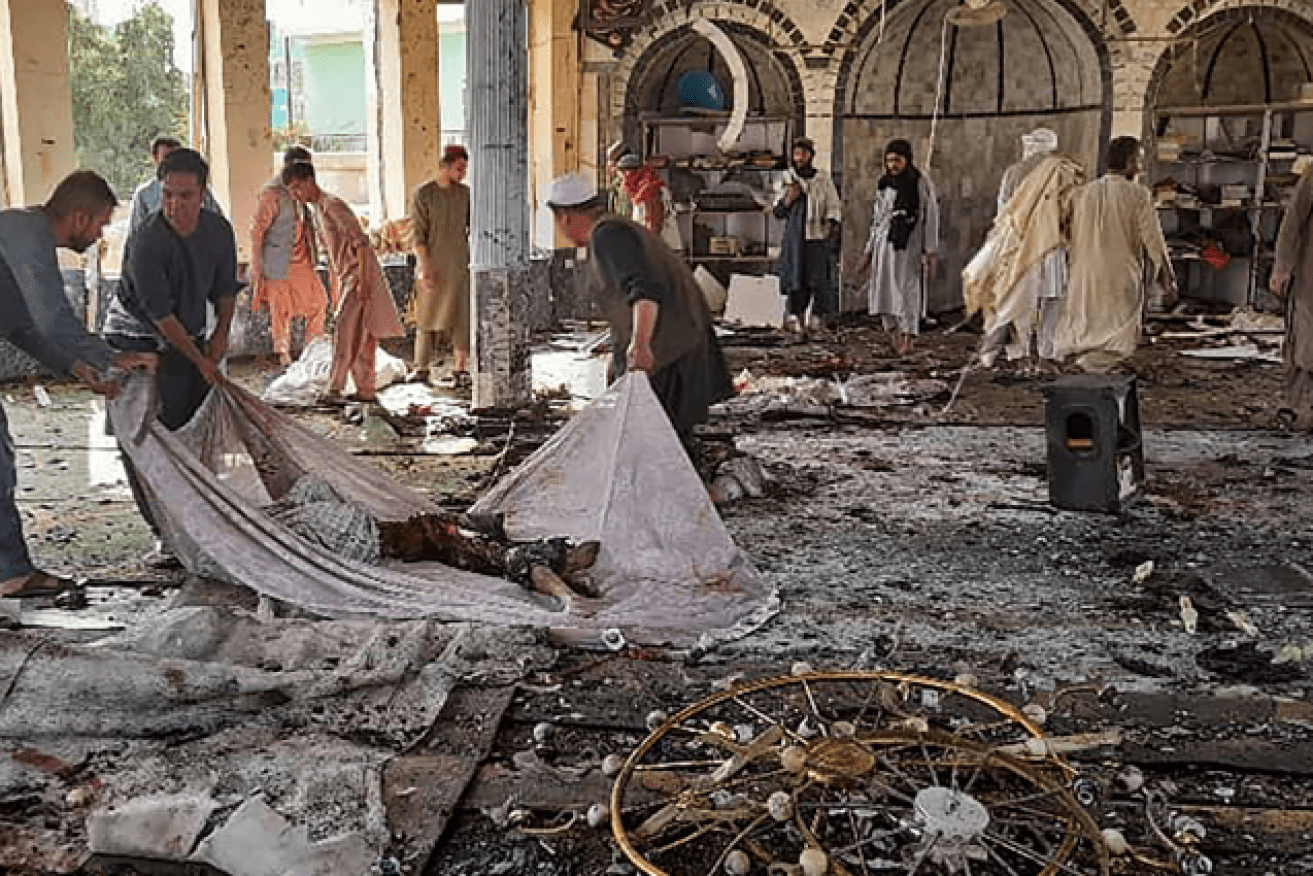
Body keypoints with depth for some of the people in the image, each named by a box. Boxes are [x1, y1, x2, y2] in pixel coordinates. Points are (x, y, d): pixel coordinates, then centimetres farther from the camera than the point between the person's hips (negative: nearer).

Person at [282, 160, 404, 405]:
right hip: (346, 278, 10)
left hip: (359, 276, -10)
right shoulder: (318, 210, 17)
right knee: (359, 336, 10)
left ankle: (334, 388, -13)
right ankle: (366, 391, 14)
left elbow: (361, 241, -20)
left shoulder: (333, 205, -13)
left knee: (345, 332, -13)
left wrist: (363, 280, -24)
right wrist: (335, 288, 23)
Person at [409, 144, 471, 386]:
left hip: (459, 264, 2)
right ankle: (422, 368, 16)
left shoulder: (466, 193, 3)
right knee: (427, 315, 7)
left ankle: (460, 369, 0)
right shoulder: (421, 194, -7)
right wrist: (425, 269, -15)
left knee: (461, 316, -4)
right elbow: (418, 234, -10)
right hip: (431, 264, -2)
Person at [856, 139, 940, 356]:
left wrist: (932, 252, -11)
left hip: (911, 245, -4)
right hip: (885, 244, 4)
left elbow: (931, 218, -5)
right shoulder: (883, 185, 10)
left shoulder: (922, 183, -3)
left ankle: (908, 340, 1)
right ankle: (896, 335, 14)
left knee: (908, 290, -4)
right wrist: (868, 252, 13)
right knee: (886, 291, 2)